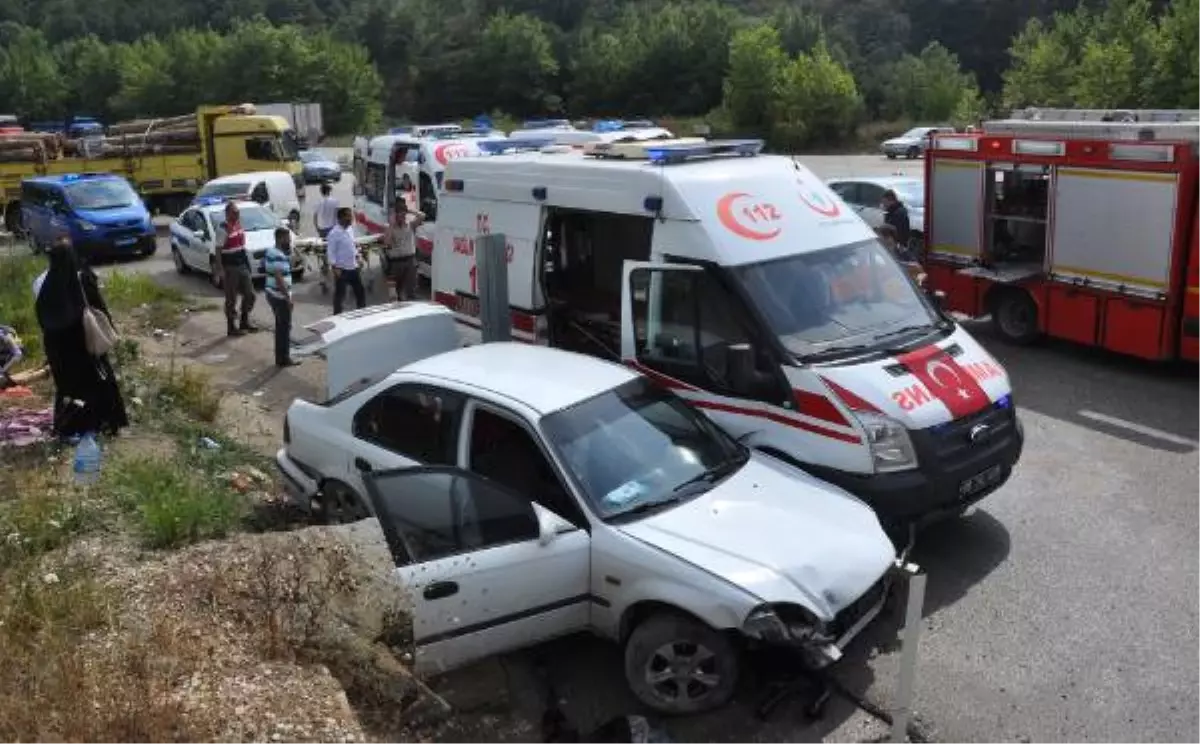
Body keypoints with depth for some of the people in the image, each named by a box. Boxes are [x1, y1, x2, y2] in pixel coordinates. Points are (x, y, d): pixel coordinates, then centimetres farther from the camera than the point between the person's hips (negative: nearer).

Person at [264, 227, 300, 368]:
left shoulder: (272, 251, 11)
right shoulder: (278, 256, -21)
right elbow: (279, 278, -25)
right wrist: (288, 298, -23)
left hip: (274, 294, 10)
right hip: (280, 296, -10)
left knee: (281, 326, 17)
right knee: (284, 327, -1)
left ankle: (282, 357, 25)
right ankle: (283, 359, 6)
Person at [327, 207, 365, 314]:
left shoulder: (350, 229, 7)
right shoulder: (334, 233, -17)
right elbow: (330, 251, -17)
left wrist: (357, 256, 13)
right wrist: (335, 267, -21)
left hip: (353, 267, 8)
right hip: (341, 269, -8)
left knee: (360, 291, 14)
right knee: (340, 294, 3)